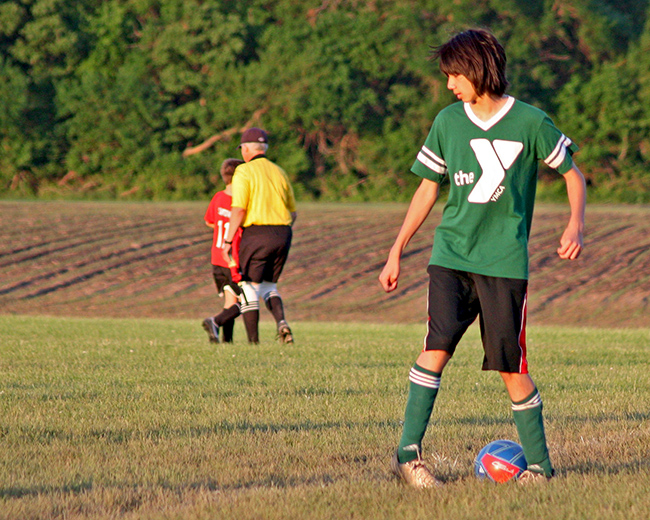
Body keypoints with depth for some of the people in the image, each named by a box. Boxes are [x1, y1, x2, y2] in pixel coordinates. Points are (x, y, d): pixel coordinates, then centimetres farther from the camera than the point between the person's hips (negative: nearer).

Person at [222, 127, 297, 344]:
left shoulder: (244, 172, -4)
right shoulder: (279, 172, 15)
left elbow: (239, 209, -13)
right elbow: (293, 212, 16)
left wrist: (228, 240, -9)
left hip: (256, 233, -6)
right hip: (283, 233, 6)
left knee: (249, 288, 2)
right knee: (268, 285, 20)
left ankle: (253, 341, -4)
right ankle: (281, 321, -6)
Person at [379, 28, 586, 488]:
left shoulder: (530, 123, -2)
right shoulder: (448, 123, 7)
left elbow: (572, 172, 9)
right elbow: (428, 189, 15)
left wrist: (576, 225, -8)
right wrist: (396, 253, 14)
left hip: (505, 260, -2)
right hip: (451, 255, 2)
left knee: (511, 367, -1)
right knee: (438, 343, -17)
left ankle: (539, 464, 13)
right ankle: (409, 452, -19)